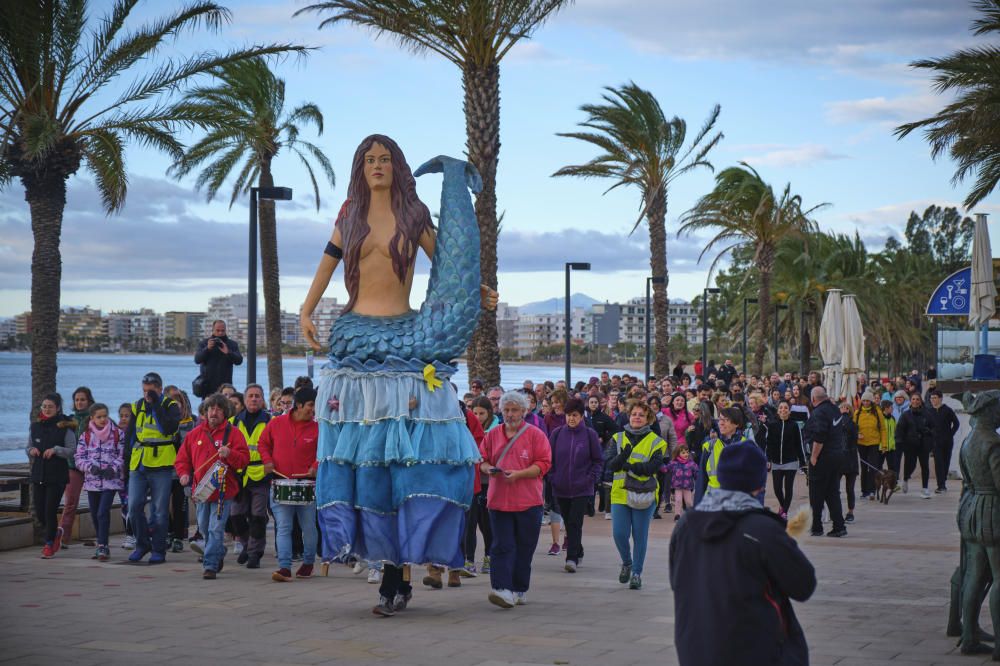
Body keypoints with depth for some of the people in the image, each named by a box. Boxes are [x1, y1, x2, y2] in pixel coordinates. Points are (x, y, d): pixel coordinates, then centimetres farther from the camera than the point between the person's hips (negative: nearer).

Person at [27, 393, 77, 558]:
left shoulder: (64, 427, -5)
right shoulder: (35, 426, 9)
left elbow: (72, 450, -7)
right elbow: (28, 447, 18)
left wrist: (56, 450, -20)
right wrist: (31, 450, -4)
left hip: (57, 475, -5)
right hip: (38, 474, 5)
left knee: (50, 510, -7)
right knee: (39, 511, 5)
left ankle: (49, 544, 8)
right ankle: (55, 532, 33)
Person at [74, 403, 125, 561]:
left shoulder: (118, 434, 1)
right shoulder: (85, 436, 6)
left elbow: (123, 455, -1)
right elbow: (79, 457, 3)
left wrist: (114, 468, -17)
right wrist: (91, 467, -15)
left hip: (111, 480, -4)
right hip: (92, 480, 4)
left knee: (103, 513, -15)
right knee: (95, 515, 10)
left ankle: (102, 546, -12)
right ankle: (102, 546, 22)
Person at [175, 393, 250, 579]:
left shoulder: (233, 433, -1)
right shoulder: (195, 433, 11)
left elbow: (244, 459, -7)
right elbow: (182, 458, 16)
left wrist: (229, 454, -26)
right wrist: (184, 473, -3)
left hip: (223, 491, -5)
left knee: (216, 529, -11)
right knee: (205, 527, 17)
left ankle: (210, 565, -9)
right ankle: (219, 554, 39)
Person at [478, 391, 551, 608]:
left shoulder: (535, 434, 1)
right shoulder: (493, 435, 11)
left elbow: (544, 464, -4)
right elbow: (482, 460, 16)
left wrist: (518, 474, -16)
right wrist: (488, 469, -7)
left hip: (528, 501, -2)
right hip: (499, 499, 2)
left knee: (524, 549, 6)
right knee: (502, 547, -7)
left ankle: (520, 590, 18)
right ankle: (503, 590, -15)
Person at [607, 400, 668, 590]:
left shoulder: (655, 442, 1)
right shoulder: (618, 438, 9)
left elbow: (653, 467, -13)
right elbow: (611, 465, -4)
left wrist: (628, 466, -20)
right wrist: (623, 456, -24)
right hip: (620, 494, 2)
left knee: (640, 536, 2)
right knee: (619, 534, -4)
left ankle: (636, 573, 16)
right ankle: (627, 563, 24)